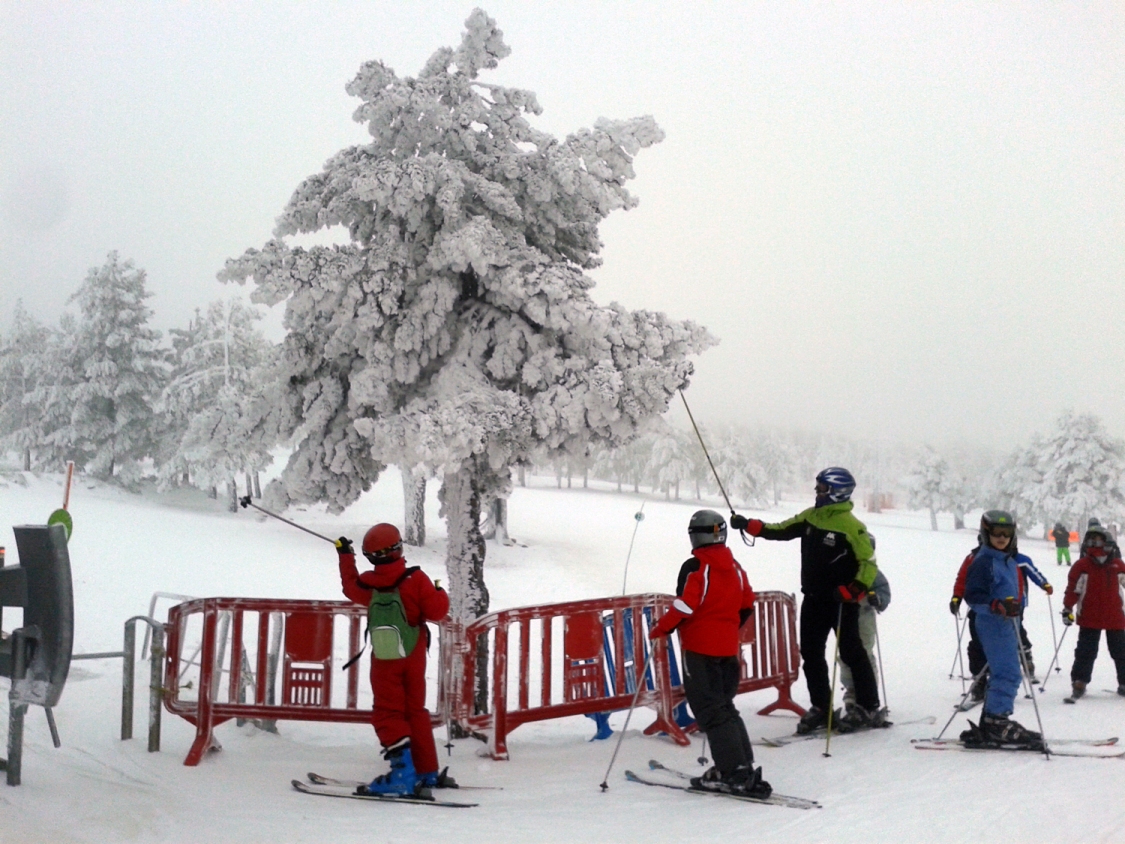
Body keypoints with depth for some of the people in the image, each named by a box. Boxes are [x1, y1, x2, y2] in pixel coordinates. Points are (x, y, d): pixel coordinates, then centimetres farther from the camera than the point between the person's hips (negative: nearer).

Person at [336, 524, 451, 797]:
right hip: (413, 657, 1)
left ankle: (403, 773, -9)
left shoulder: (367, 584, -7)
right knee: (415, 711, 14)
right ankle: (428, 772, 19)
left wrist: (345, 556, 30)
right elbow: (436, 611, -15)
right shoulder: (415, 579, -15)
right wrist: (440, 594, 6)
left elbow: (350, 586, 16)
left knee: (388, 715, 4)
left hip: (384, 661, -1)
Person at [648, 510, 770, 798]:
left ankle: (734, 772, -7)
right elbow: (747, 605, 14)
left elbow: (684, 606, -18)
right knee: (724, 706, 16)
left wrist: (659, 629, -5)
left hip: (700, 647, -7)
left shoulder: (695, 566, -13)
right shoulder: (734, 566, 8)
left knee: (711, 711, -2)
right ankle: (744, 768, 15)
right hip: (728, 647, 7)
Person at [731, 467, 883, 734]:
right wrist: (749, 525, 0)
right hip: (813, 599, 7)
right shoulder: (810, 517, 6)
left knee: (851, 653, 0)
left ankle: (868, 709, 12)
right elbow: (781, 530, 11)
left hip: (841, 602, -7)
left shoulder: (851, 526, -15)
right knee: (811, 654, 9)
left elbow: (869, 564, -15)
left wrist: (852, 592, -25)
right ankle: (821, 708, 19)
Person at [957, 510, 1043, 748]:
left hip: (1007, 623, 10)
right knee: (1008, 674, -15)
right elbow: (973, 596, -19)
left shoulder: (1009, 560, 16)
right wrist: (997, 606, -31)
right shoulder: (983, 560, -12)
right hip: (993, 623, -10)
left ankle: (990, 726, 19)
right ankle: (997, 722, -13)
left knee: (1002, 674, 13)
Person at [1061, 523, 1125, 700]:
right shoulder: (1081, 566, -4)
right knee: (1086, 652, 0)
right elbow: (1072, 589, -2)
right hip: (1089, 619, -2)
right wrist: (1067, 609, -7)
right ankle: (1079, 683, 5)